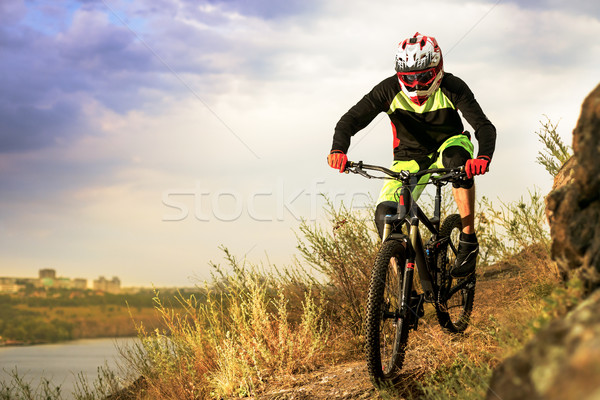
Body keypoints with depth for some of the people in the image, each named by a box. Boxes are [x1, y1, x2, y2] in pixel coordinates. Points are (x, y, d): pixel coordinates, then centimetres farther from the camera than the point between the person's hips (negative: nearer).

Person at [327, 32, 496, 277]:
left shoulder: (452, 88, -22)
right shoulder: (389, 90, -20)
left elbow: (484, 126, -31)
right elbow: (351, 119, -23)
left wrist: (483, 157, -53)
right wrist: (338, 149, -44)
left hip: (447, 147, -1)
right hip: (410, 159, 1)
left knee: (457, 158, -40)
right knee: (385, 215, -21)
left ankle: (468, 240, -28)